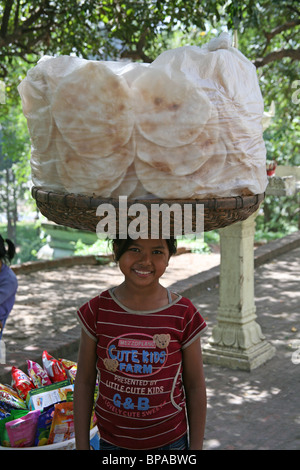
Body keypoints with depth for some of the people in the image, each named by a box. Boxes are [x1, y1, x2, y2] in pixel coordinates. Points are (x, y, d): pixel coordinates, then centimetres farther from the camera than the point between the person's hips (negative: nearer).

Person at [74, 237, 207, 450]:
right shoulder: (98, 310, -9)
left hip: (169, 441, 0)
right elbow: (84, 381, -2)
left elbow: (195, 386, -3)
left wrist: (196, 447, 0)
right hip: (112, 441, 1)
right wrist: (82, 446, 0)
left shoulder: (183, 314, -11)